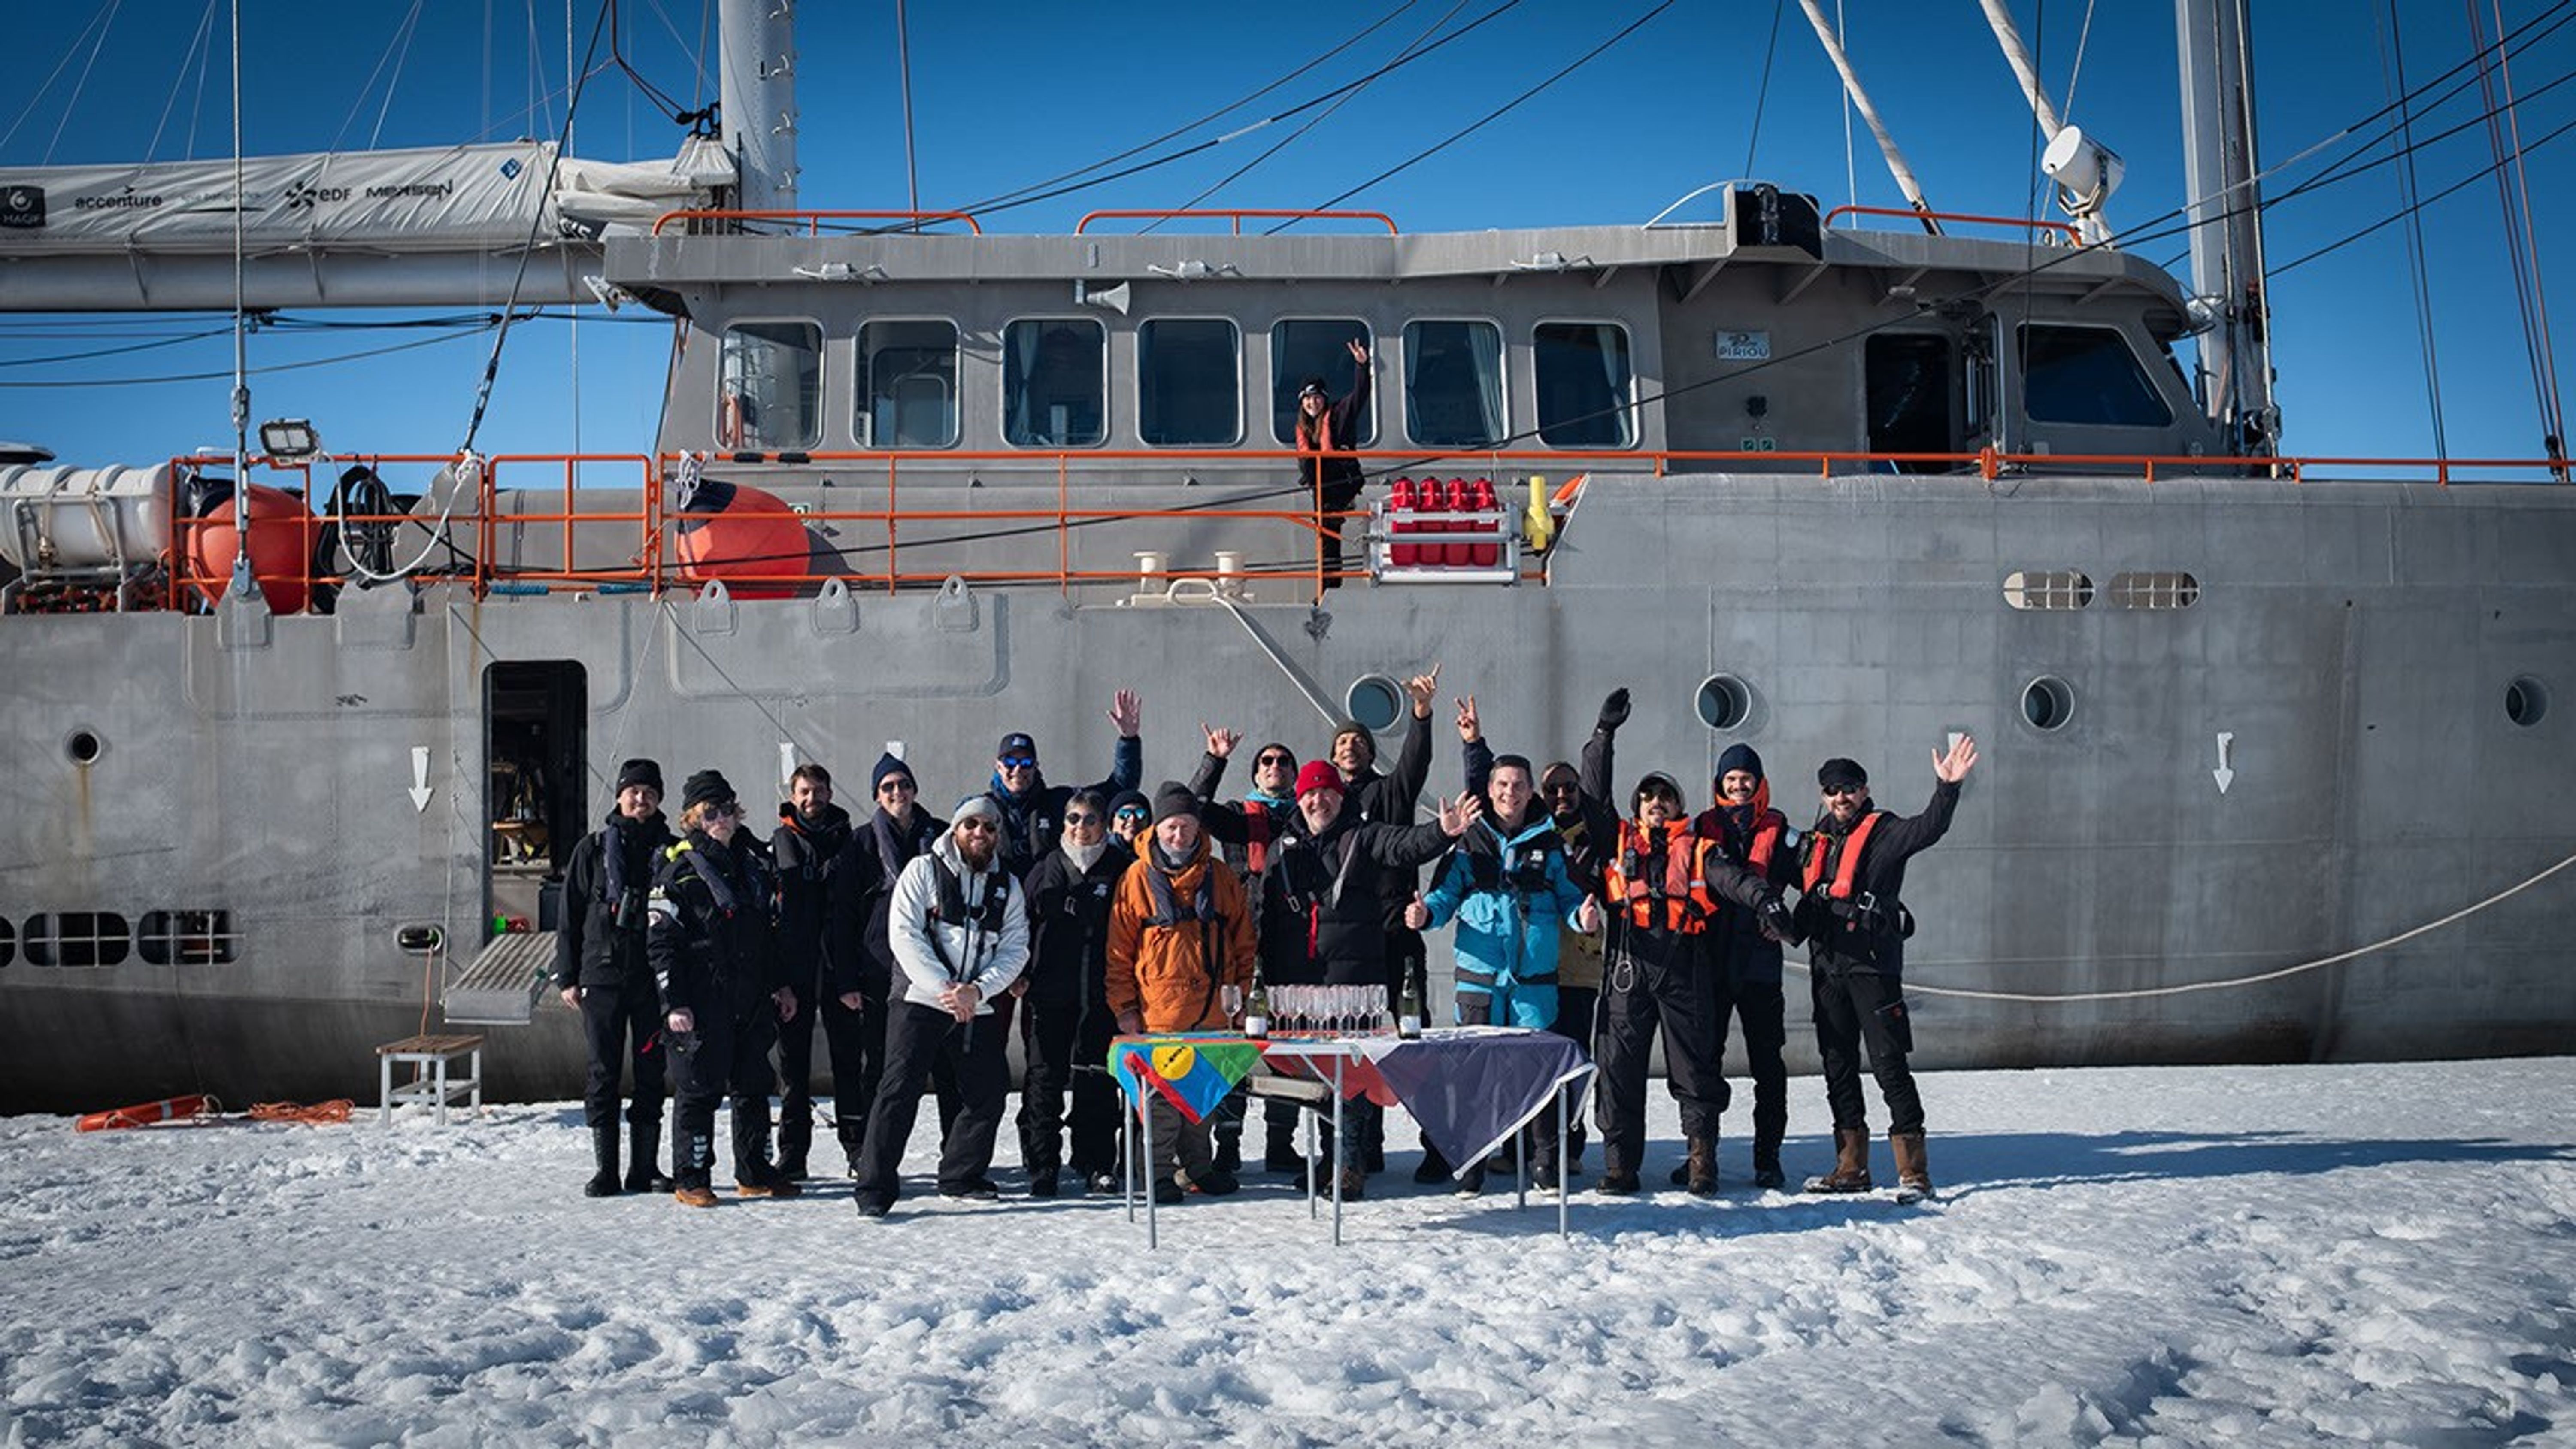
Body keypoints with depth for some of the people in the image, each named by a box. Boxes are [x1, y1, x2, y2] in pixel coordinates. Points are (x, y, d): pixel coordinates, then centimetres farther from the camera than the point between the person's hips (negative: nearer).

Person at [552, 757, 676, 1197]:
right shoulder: (594, 849, 5)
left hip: (654, 979, 1)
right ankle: (605, 1171, 7)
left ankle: (645, 1168, 13)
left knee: (651, 1073, 5)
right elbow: (571, 916, 6)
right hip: (602, 977, -1)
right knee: (604, 1072, 1)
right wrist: (567, 977, 0)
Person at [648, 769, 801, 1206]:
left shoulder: (752, 863, 14)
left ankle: (755, 1174, 20)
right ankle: (691, 1179, 8)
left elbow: (771, 932, 21)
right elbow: (660, 941, -9)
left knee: (755, 1086, 10)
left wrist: (780, 985, 16)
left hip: (752, 999, 6)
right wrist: (674, 1002, -15)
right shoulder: (679, 871, -5)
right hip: (702, 1001, -6)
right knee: (701, 1089, -2)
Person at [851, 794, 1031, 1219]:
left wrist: (977, 990, -13)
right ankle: (875, 1188, -7)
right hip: (919, 1001, -5)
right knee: (900, 1090, -11)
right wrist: (944, 988, -16)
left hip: (978, 1008, 5)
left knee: (989, 1091, 7)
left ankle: (960, 1176, 25)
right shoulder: (924, 870, 0)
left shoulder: (1008, 887, 11)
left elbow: (1015, 949, 4)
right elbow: (904, 934, -9)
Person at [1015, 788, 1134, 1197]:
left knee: (1097, 1081, 2)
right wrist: (1018, 974, 4)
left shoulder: (1122, 869, 4)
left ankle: (1096, 1163, 12)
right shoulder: (1046, 871, 10)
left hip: (1101, 996, -1)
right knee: (1045, 1077, 1)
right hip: (1048, 995, 1)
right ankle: (1041, 1165, 8)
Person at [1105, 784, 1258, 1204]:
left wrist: (1241, 987, 7)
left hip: (1211, 1011, 3)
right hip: (1158, 1012, -3)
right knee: (1163, 1095, -3)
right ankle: (1161, 1174, 6)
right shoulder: (1138, 878, 0)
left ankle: (1198, 1166, 23)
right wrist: (1124, 1005, -3)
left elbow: (1242, 937, 15)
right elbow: (1119, 949, 1)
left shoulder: (1220, 877, 8)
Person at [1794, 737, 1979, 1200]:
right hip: (1827, 966, 7)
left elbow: (1927, 829, -22)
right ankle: (1851, 1167, 18)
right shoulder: (1820, 837, 16)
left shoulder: (1883, 831, -3)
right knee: (1838, 1065, 10)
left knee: (1888, 1063, -8)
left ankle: (1913, 1170, -5)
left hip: (1872, 965, -7)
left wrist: (1947, 788, -38)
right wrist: (1790, 926, 10)